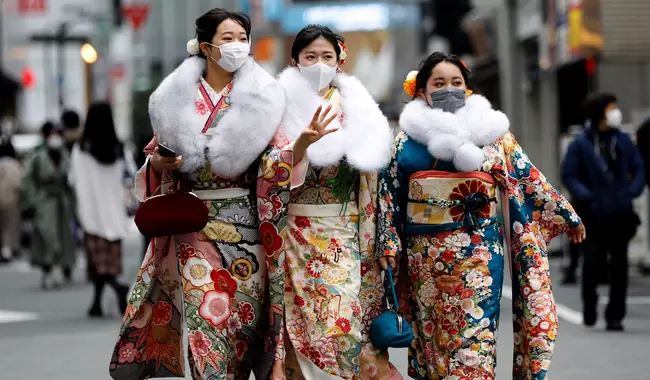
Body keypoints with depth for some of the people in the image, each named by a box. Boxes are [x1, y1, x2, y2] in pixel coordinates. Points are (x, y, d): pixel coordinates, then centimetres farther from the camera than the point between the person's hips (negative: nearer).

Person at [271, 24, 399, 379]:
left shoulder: (356, 110, 7)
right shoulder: (284, 108, 2)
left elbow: (370, 175, 8)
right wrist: (303, 141, -23)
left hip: (344, 236, 1)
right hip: (296, 236, -1)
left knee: (341, 323, -7)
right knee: (303, 322, -1)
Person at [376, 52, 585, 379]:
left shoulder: (490, 131, 4)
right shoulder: (408, 137, 7)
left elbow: (528, 178, 7)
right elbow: (389, 192, 8)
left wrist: (565, 215, 8)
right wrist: (388, 243, 2)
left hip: (479, 250, -2)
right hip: (425, 252, 2)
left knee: (475, 338, -8)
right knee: (432, 331, 7)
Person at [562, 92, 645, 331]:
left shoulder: (623, 141, 8)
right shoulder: (581, 144, -3)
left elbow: (638, 168, 13)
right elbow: (568, 175, -3)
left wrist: (633, 191, -3)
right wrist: (586, 196, -15)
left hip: (621, 214, 3)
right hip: (594, 215, -3)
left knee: (619, 266, 5)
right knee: (592, 263, -1)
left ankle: (615, 315, 13)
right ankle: (589, 310, 17)